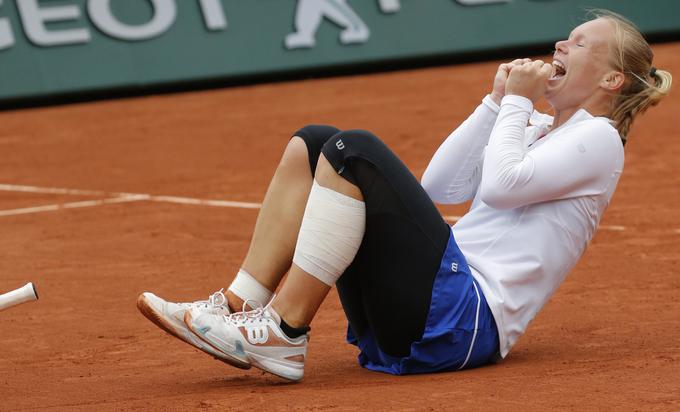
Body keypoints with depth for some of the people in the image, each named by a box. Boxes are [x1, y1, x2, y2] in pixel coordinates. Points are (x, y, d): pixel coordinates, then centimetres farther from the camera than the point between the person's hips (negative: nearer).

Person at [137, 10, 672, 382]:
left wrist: (518, 102, 2)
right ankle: (240, 309, -12)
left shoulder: (598, 138, 2)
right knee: (312, 144, 2)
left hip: (468, 316, -9)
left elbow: (501, 185, -14)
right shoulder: (537, 127, 27)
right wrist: (498, 102, 15)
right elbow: (439, 186, 20)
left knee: (354, 151, -23)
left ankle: (282, 334, -25)